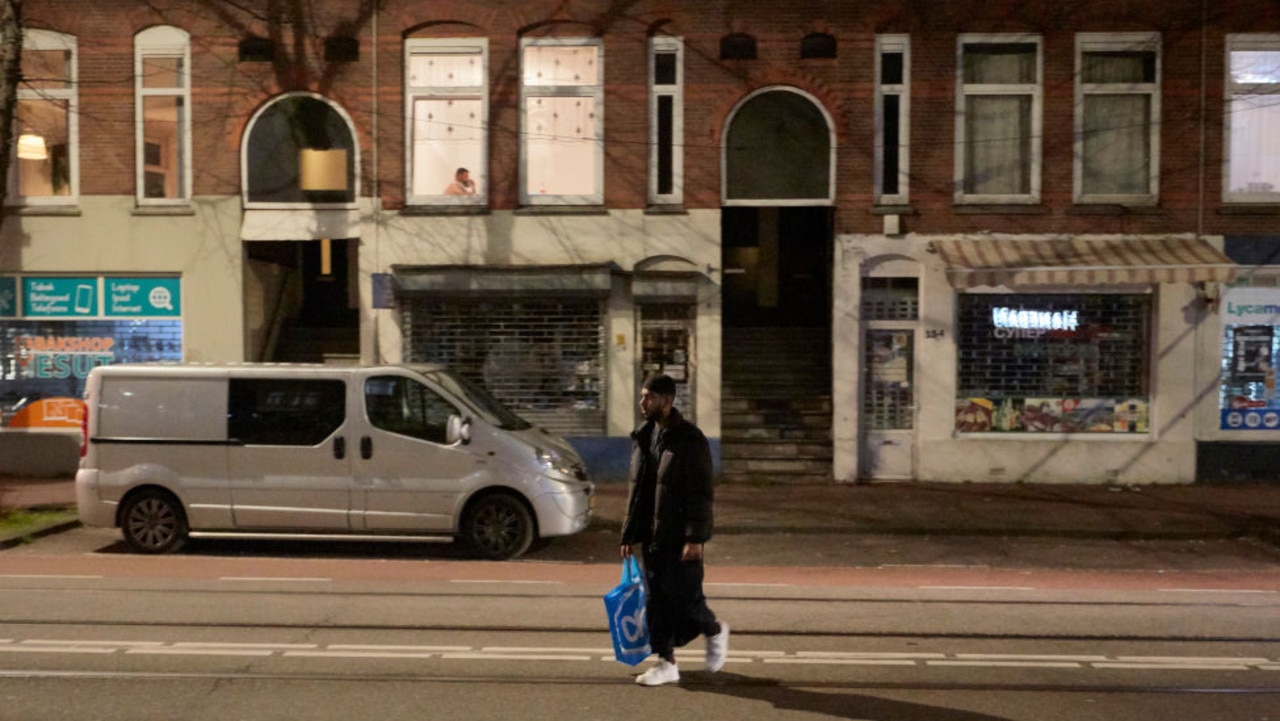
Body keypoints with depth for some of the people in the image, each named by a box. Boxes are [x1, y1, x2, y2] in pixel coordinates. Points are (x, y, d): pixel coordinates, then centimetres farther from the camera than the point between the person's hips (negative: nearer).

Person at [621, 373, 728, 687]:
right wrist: (629, 534, 13)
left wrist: (695, 537, -20)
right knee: (657, 599, 8)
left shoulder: (690, 439, -11)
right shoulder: (642, 438, 11)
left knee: (681, 594, -3)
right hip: (652, 536, 7)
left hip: (680, 538, -7)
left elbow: (701, 493, -14)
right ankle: (666, 663, 17)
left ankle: (715, 631, 26)